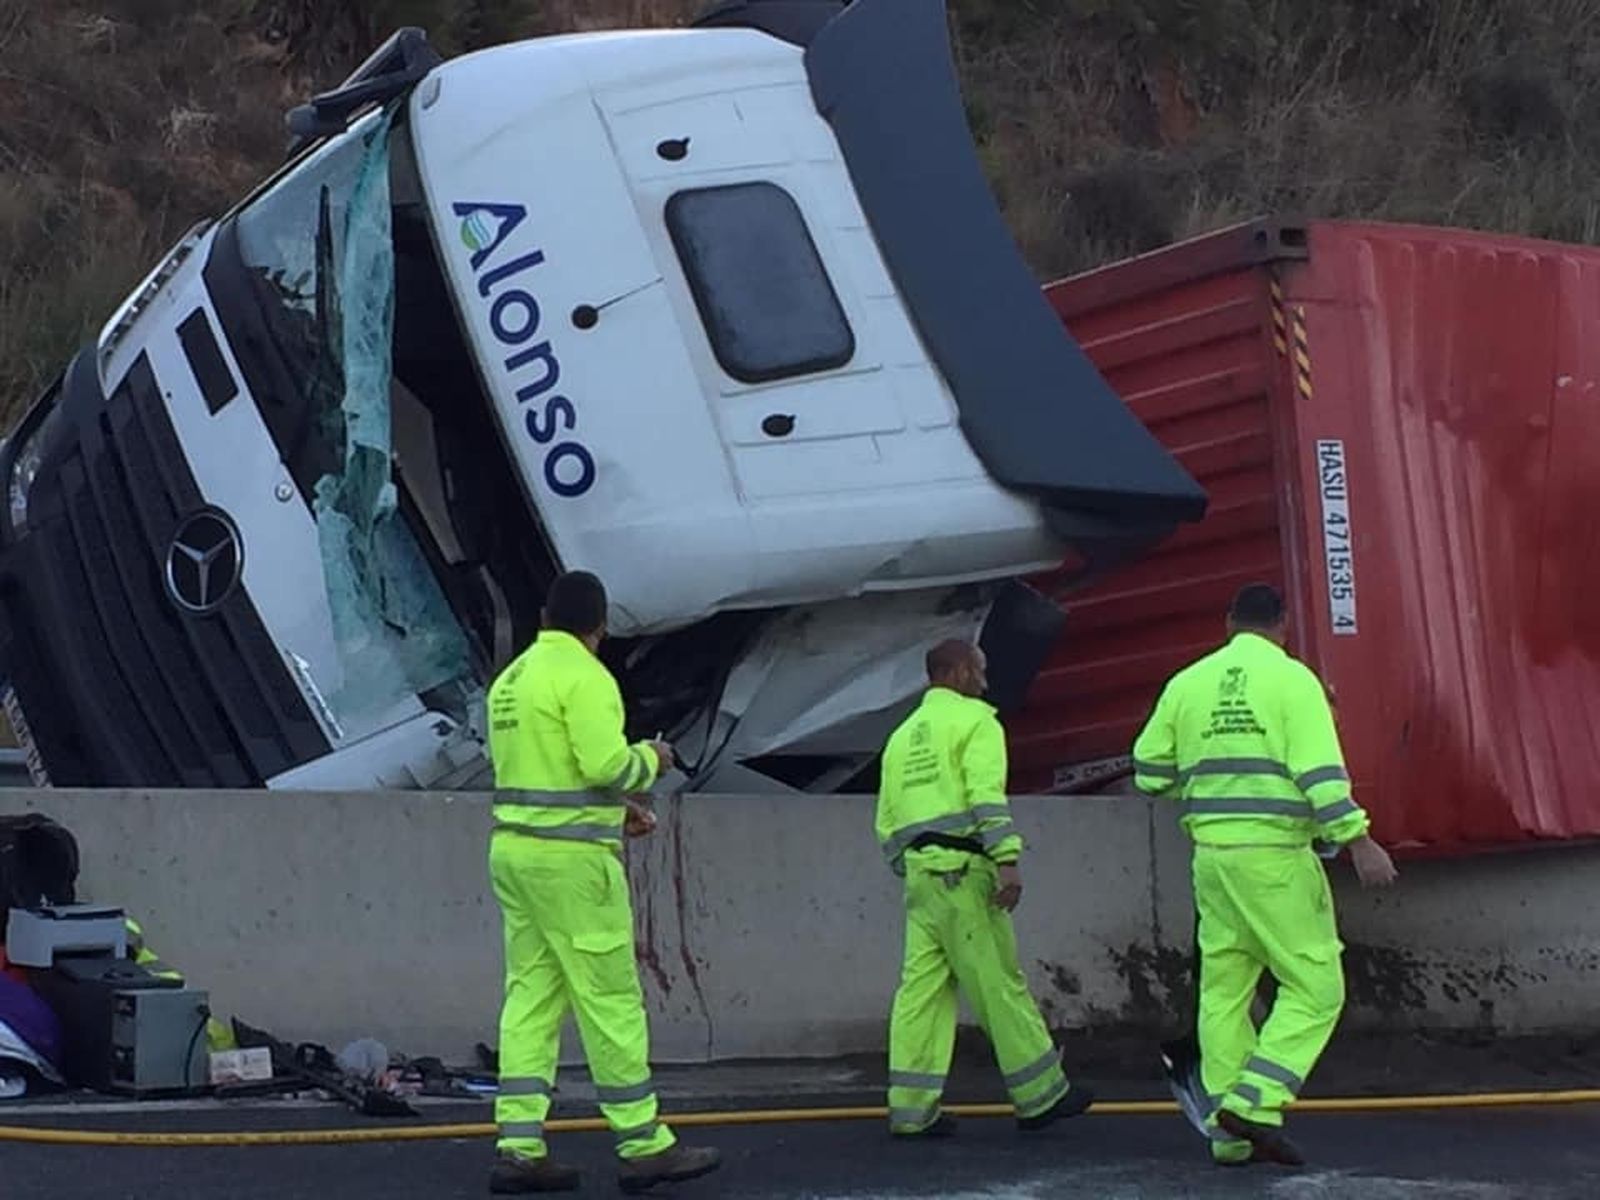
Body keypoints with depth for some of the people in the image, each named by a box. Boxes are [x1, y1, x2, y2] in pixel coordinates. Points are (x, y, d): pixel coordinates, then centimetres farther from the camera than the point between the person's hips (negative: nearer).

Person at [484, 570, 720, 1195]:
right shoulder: (584, 676, -12)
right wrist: (649, 758, 0)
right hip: (571, 859, -9)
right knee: (611, 1000, -3)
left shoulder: (512, 679, 16)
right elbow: (607, 764, -21)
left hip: (516, 849, 9)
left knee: (530, 996, 7)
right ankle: (644, 1146, 1)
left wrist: (613, 808, 20)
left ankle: (519, 1149, 4)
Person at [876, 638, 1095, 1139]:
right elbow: (987, 793, -15)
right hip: (961, 865, -7)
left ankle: (911, 1108, -1)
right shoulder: (974, 719, 0)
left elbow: (887, 822, 21)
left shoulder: (903, 736, 23)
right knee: (998, 982, -3)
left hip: (918, 871, 7)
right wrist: (1008, 861, -21)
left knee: (922, 985, 4)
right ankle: (1040, 1096, 3)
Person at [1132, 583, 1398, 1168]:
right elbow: (1320, 769, -14)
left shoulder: (1188, 683, 11)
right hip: (1276, 855, -5)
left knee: (1224, 989, 9)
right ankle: (1255, 1102, -12)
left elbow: (1149, 774, 13)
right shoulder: (1291, 678, -4)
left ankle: (1230, 1135, 9)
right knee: (1315, 986, 1)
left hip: (1211, 851, 6)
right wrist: (1357, 841, -15)